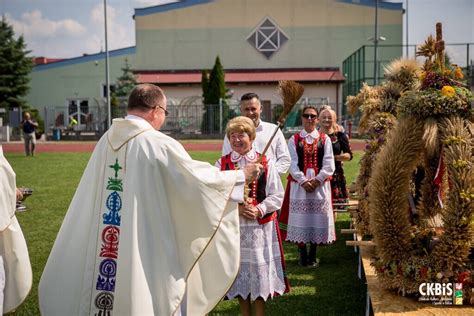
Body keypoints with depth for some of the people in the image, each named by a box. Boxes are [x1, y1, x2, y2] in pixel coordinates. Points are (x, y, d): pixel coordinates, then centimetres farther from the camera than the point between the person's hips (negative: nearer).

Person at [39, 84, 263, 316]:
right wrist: (241, 175, 1)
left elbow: (93, 197, 12)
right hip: (150, 250, -6)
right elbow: (199, 179, -12)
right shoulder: (159, 144, -17)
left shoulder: (106, 140, 2)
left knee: (110, 294, 18)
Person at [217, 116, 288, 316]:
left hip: (260, 225, -1)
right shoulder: (222, 164, 2)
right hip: (232, 226, 1)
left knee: (259, 269, 5)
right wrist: (236, 208, -18)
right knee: (239, 269, 10)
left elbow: (277, 195, -2)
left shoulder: (265, 163, 0)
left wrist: (259, 210, -16)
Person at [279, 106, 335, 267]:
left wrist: (317, 180, -11)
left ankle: (313, 255, 14)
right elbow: (292, 164, -3)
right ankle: (303, 255, 11)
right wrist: (304, 181, -13)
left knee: (317, 218, 2)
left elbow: (329, 165, 0)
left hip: (320, 185, 1)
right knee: (300, 218, 0)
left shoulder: (325, 139, 6)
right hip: (299, 185, 0)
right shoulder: (294, 140, 4)